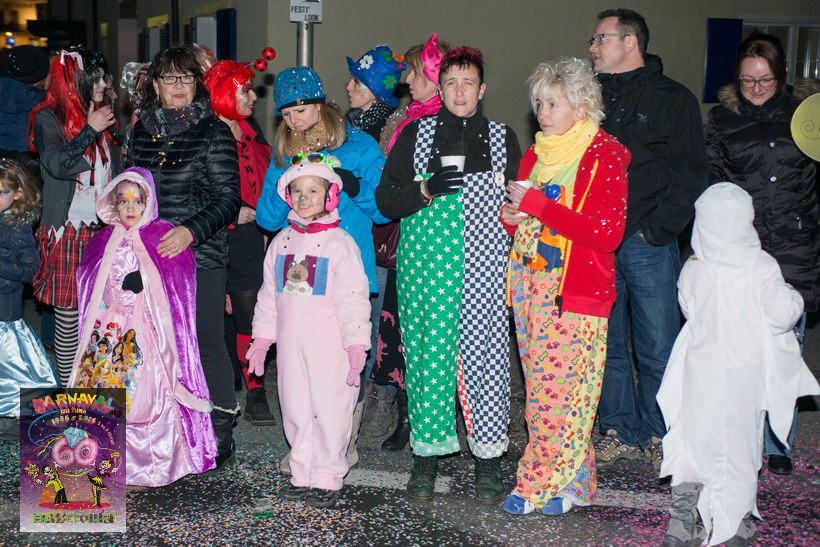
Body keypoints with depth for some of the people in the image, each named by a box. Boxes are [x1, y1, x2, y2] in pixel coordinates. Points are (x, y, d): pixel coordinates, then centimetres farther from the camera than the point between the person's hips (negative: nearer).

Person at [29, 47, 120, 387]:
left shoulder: (102, 119, 16)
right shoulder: (49, 118, -2)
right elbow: (57, 165, -17)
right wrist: (89, 131, -13)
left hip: (102, 231, 5)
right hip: (67, 233, -5)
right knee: (69, 319, -2)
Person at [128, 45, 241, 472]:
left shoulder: (213, 132, -3)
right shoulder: (143, 130, 13)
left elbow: (229, 198, -9)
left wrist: (190, 231, -22)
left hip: (201, 255, -5)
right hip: (150, 255, 5)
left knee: (206, 342, -3)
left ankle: (220, 439, 9)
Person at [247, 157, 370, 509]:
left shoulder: (340, 243, -5)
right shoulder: (282, 242, 11)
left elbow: (353, 299, -8)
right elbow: (269, 294, 17)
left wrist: (356, 346, -13)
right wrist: (261, 339, 15)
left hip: (330, 348, -5)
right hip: (291, 346, 5)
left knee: (329, 412, 0)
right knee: (295, 411, 11)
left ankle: (327, 478, 12)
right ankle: (302, 475, 23)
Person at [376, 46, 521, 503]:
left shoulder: (503, 138, 12)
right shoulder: (416, 134, 10)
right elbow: (386, 199, 5)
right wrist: (427, 190, -11)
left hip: (484, 263, 0)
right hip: (426, 258, 0)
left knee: (485, 352, -4)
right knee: (428, 349, -1)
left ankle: (488, 457, 7)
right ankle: (428, 451, 11)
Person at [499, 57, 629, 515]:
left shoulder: (606, 158, -7)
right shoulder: (536, 156, 14)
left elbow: (608, 234, -16)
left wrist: (541, 206, -18)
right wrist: (512, 216, 1)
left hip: (576, 290, -7)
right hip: (530, 284, 7)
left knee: (563, 389, -5)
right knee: (539, 387, 8)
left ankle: (562, 483, 7)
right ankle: (550, 481, 18)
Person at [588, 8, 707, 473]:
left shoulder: (674, 99, 2)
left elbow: (689, 176, -2)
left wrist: (657, 228, -11)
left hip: (649, 246, -4)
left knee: (657, 351, 0)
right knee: (607, 346, 8)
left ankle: (658, 435, 15)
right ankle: (620, 431, 20)